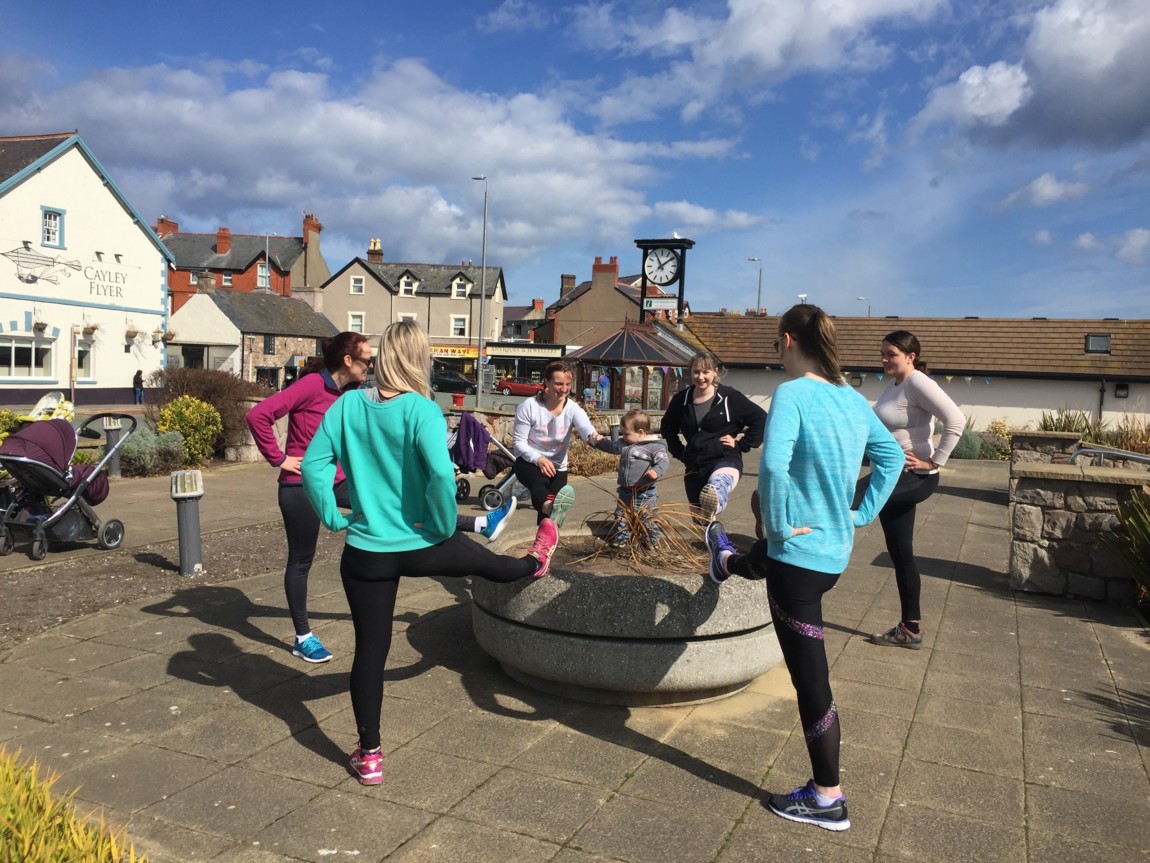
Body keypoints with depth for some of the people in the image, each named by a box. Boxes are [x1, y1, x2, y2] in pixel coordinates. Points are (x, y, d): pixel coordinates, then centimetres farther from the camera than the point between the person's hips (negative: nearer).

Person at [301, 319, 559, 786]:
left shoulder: (347, 405, -5)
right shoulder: (422, 411, -16)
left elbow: (313, 466, -7)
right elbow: (441, 474, -28)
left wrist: (333, 518, 3)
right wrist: (444, 526, -13)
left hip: (366, 550, 3)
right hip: (422, 546, -2)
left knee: (370, 649, 12)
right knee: (485, 560, 29)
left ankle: (369, 757, 23)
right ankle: (535, 564, 62)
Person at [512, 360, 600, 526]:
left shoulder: (573, 409, -8)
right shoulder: (529, 406, -14)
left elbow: (586, 428, -30)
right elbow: (518, 441, -12)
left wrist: (594, 437, -56)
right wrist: (538, 458, -30)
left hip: (557, 466, 4)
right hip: (528, 461, -4)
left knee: (547, 514, -8)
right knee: (539, 483, -38)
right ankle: (550, 507, -71)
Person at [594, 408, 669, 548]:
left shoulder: (655, 446, -13)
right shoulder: (623, 444, 8)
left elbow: (663, 461, -19)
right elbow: (611, 446, 26)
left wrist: (657, 471, -36)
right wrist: (599, 441, 21)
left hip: (644, 492, -6)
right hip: (625, 490, 7)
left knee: (647, 517, 6)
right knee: (621, 515, 15)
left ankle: (652, 540, 22)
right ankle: (621, 539, 29)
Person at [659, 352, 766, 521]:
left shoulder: (729, 397, -6)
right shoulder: (681, 400, 4)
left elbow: (761, 419, -3)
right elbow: (667, 428, 21)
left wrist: (741, 444, -5)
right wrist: (679, 452, 12)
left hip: (725, 460, -6)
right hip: (694, 466, 6)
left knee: (716, 486, -43)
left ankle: (712, 509, -76)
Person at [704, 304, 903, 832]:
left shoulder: (793, 394, -21)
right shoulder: (852, 398, 3)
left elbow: (773, 464, -35)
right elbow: (891, 456, 15)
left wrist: (779, 525, -20)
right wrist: (863, 514, 16)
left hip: (801, 549, -8)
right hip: (837, 547, 8)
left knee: (810, 677, 4)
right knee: (765, 559, 40)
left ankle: (827, 800, 18)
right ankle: (726, 562, 75)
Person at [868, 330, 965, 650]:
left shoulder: (918, 384, -14)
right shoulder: (893, 384, 12)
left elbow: (956, 420, -24)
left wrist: (934, 462, -21)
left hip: (912, 479, -9)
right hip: (895, 478, 9)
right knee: (900, 554, 13)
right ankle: (910, 628, 23)